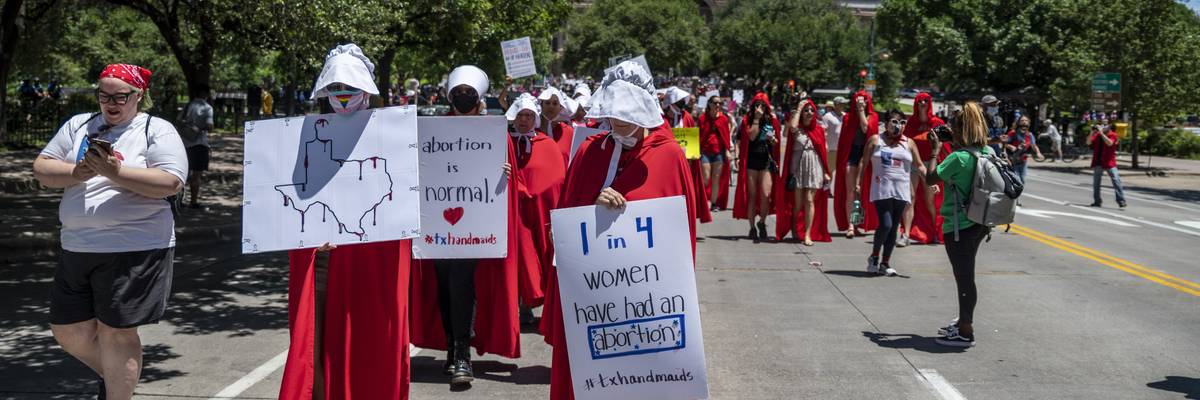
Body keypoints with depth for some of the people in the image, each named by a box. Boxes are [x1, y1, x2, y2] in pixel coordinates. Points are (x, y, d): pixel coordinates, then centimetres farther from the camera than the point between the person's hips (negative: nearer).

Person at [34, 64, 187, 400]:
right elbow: (42, 169, 9)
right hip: (77, 247, 6)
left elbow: (170, 183, -16)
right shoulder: (78, 125, 14)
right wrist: (76, 173, -11)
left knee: (115, 332, -1)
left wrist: (115, 172, -23)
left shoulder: (158, 131, -3)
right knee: (68, 330, 13)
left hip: (134, 249, -6)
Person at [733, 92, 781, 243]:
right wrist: (756, 119, -12)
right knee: (752, 196, 3)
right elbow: (752, 136, -14)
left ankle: (762, 222, 12)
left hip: (766, 162, 1)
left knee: (766, 195, -11)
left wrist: (774, 140, -4)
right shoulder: (747, 120, 3)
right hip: (751, 161, -1)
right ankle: (752, 227, 13)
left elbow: (777, 142, 18)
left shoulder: (772, 121, 10)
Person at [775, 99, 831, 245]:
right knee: (798, 202, 2)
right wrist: (798, 109, -13)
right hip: (798, 168, -1)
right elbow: (792, 127, -26)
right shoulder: (797, 129, 0)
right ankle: (794, 229, 22)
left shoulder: (819, 129, 9)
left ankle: (808, 234, -6)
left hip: (814, 168, 1)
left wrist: (826, 172, 9)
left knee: (809, 201, -5)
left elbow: (823, 152, 13)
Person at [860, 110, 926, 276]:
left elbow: (919, 166, 12)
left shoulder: (908, 143, 11)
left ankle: (885, 263, 15)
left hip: (901, 191, 4)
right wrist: (858, 183, -5)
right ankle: (874, 257, 8)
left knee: (893, 228, 5)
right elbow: (864, 163, 3)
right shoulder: (876, 140, 3)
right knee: (885, 225, -15)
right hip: (881, 189, -3)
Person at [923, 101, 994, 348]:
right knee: (966, 275, 21)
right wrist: (957, 148, 12)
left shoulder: (958, 158, -21)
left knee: (964, 278, 0)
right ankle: (964, 323, 35)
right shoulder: (989, 152, 3)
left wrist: (935, 151, -3)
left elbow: (930, 179, -14)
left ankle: (965, 333, 8)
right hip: (980, 223, 8)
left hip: (958, 225, -8)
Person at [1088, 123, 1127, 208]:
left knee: (1116, 181, -9)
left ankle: (1121, 201, -9)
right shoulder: (1097, 135, 8)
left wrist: (1101, 133, -23)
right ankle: (1097, 201, 18)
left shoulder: (1113, 135, -3)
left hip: (1109, 163, -5)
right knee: (1096, 183, 9)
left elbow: (1109, 143, -22)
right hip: (1098, 162, 5)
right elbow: (1088, 143, -2)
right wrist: (1092, 132, -13)